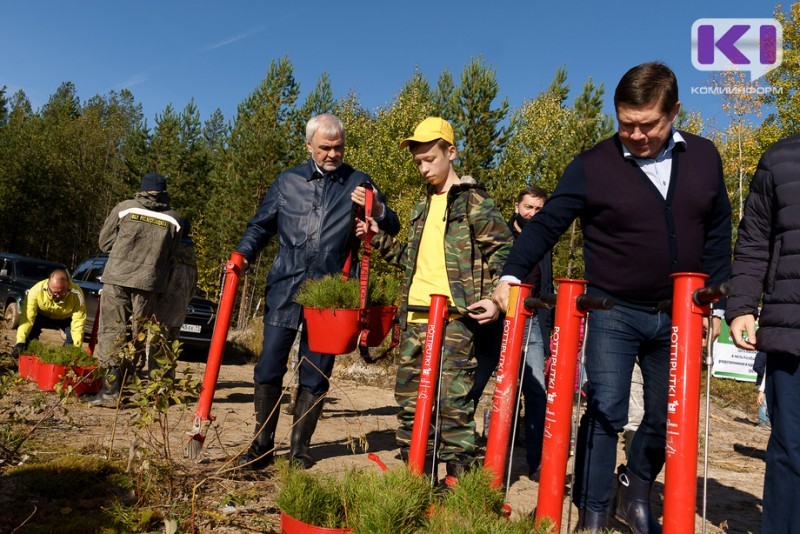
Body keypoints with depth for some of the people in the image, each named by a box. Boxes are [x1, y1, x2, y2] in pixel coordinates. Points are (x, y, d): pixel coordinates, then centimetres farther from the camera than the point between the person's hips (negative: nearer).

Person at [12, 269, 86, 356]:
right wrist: (20, 342, -43)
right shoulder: (36, 290, -36)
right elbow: (27, 318, -34)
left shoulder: (77, 293, -37)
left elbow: (78, 321, -36)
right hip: (43, 316, 1)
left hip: (66, 319, -1)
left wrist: (76, 348, -41)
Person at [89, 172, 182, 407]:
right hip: (148, 282, 2)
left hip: (118, 278, -1)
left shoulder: (124, 208, 1)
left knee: (113, 330, 2)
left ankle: (111, 389, -5)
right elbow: (169, 257, 7)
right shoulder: (173, 220, 4)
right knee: (138, 334, 11)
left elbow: (105, 242, 9)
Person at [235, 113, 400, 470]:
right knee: (268, 369, -1)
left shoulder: (357, 183, 8)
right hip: (285, 290, 1)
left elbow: (392, 228, 7)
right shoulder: (288, 181, 11)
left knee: (315, 376, 5)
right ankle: (262, 445, 14)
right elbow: (261, 226, 17)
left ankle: (300, 447, 19)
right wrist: (242, 255, -1)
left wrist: (377, 208, -15)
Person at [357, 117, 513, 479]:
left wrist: (494, 298, -18)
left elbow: (503, 251, -5)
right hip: (415, 317, 7)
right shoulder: (422, 207, 20)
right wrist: (380, 239, 15)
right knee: (409, 400, 10)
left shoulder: (472, 200, -1)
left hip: (454, 317, -7)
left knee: (453, 402, -6)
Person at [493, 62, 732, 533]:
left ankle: (636, 495, 36)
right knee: (606, 411, -9)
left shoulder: (704, 157, 4)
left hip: (678, 316, 4)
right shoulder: (593, 166, -8)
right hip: (614, 313, -4)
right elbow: (547, 224, -8)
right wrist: (512, 275, -18)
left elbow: (717, 234, 10)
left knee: (668, 418, 11)